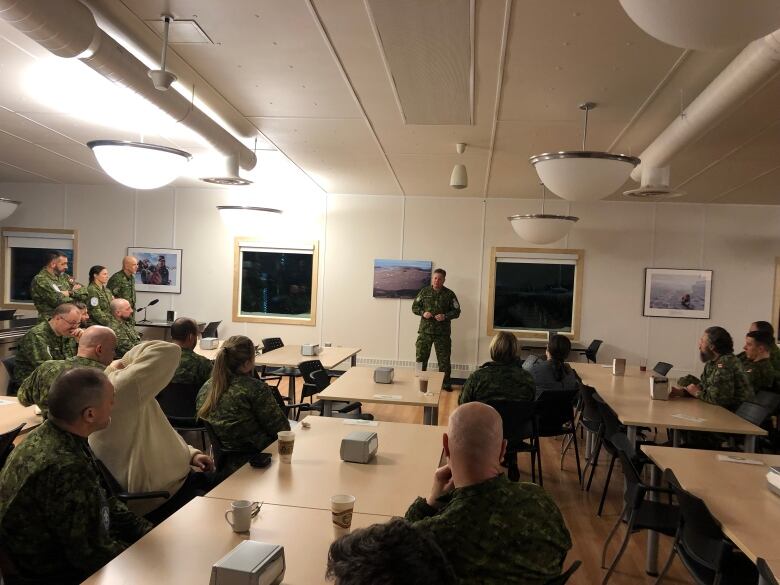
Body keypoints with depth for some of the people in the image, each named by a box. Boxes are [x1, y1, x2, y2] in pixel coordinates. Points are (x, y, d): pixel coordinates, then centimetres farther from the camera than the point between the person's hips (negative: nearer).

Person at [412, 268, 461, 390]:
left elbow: (456, 311, 3)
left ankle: (446, 383, 15)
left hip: (442, 333, -1)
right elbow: (415, 307, 10)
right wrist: (423, 313, -10)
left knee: (444, 359, 4)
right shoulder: (424, 291, 5)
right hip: (425, 330, 1)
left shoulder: (449, 294, 2)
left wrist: (445, 316, -14)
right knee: (421, 357, 4)